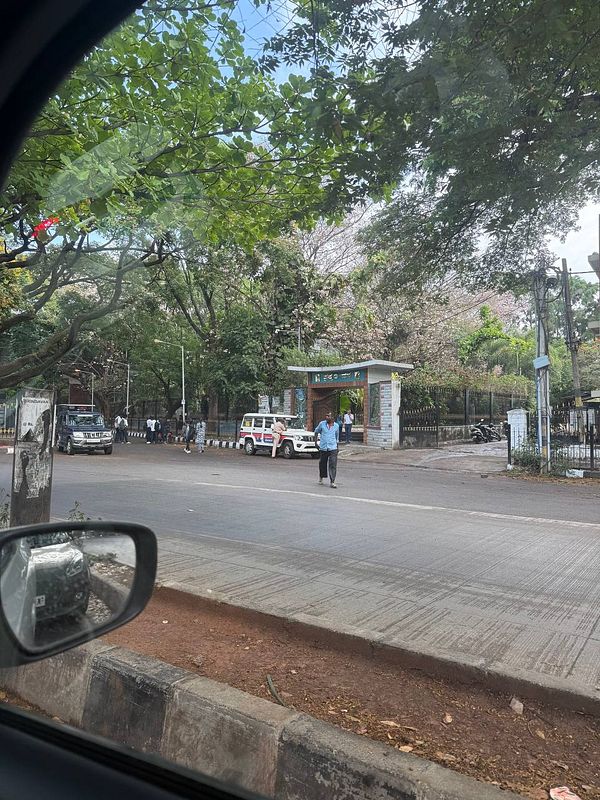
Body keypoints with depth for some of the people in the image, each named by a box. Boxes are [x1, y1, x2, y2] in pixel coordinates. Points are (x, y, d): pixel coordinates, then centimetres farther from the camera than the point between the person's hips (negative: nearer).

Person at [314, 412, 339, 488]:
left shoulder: (336, 426, 4)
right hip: (323, 447, 0)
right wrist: (315, 441, 10)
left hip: (333, 448, 0)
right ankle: (321, 477, 38)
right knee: (322, 463, 11)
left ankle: (332, 482, -6)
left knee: (333, 465, -9)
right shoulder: (322, 424, 0)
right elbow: (316, 431, 14)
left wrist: (337, 442, 22)